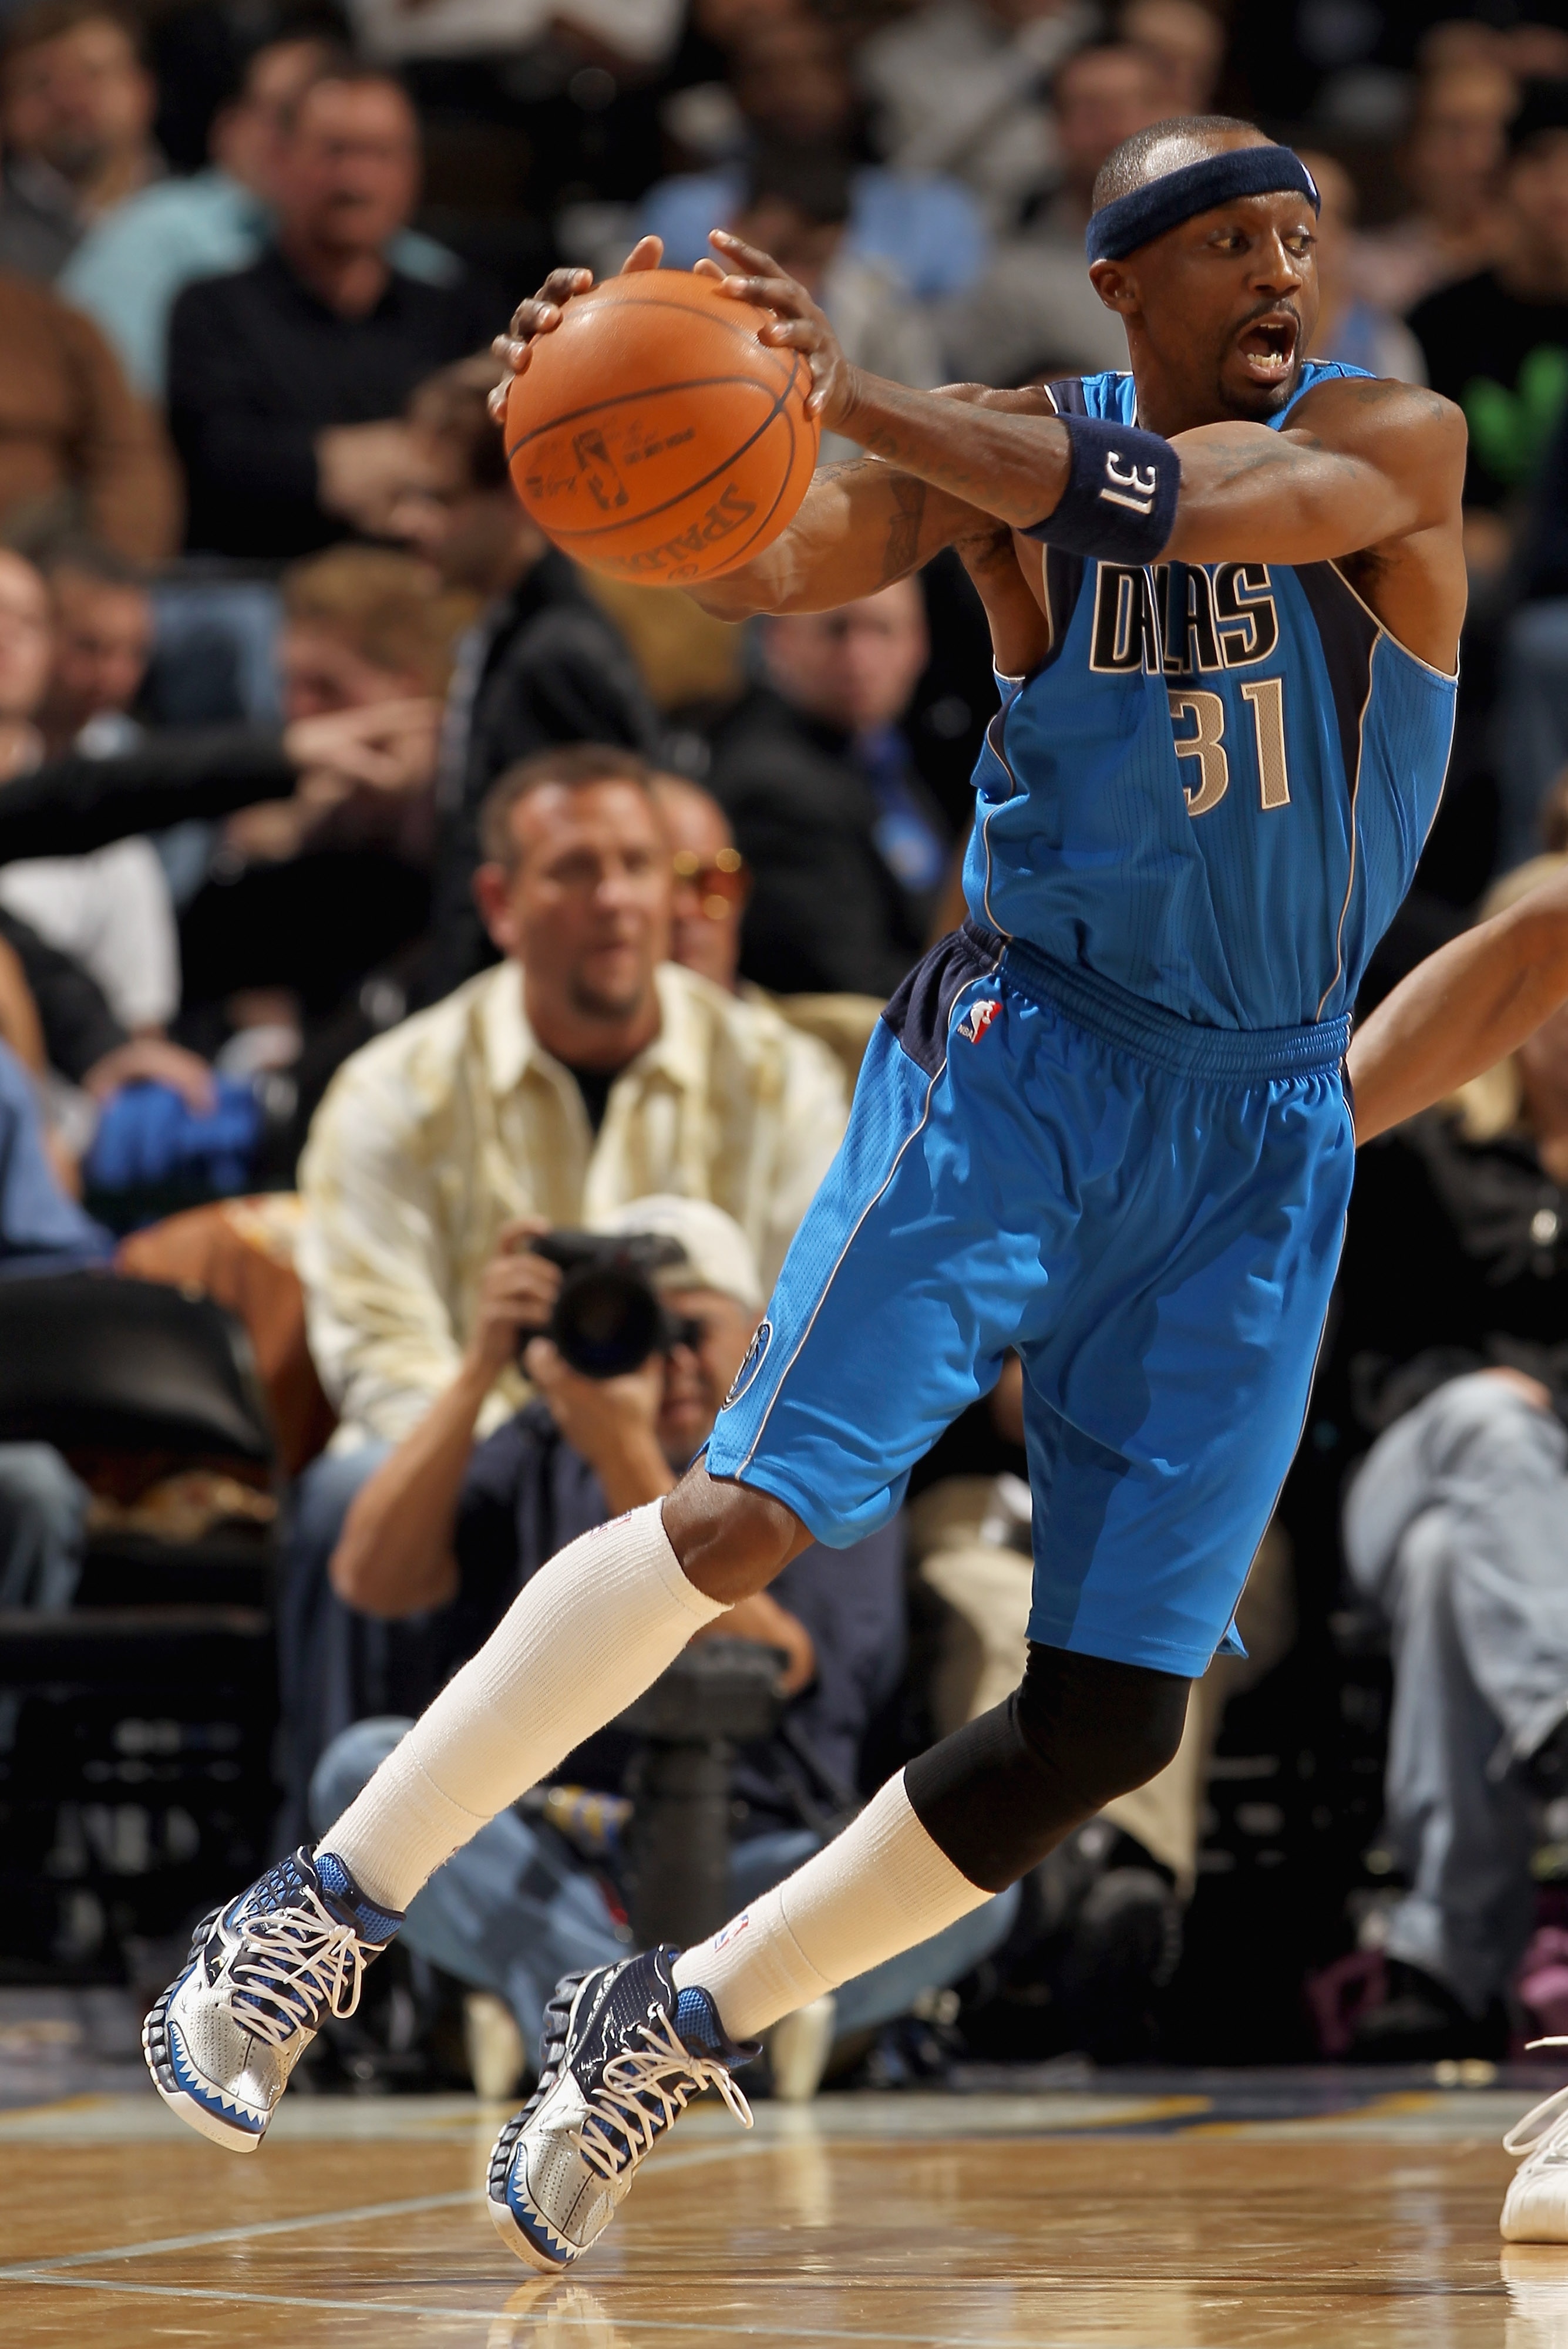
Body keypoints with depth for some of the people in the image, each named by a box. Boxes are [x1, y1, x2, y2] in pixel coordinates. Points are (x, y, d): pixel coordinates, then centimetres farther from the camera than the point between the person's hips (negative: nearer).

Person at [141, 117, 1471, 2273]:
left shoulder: (1397, 443, -6)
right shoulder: (1008, 444, -2)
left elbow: (1180, 505, -26)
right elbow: (765, 568, -16)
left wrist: (865, 399, -37)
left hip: (1266, 1143, 2)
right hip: (1026, 1057, -2)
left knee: (1111, 1721, -2)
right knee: (755, 1512, -20)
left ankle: (678, 2025, 14)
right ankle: (322, 1913, -11)